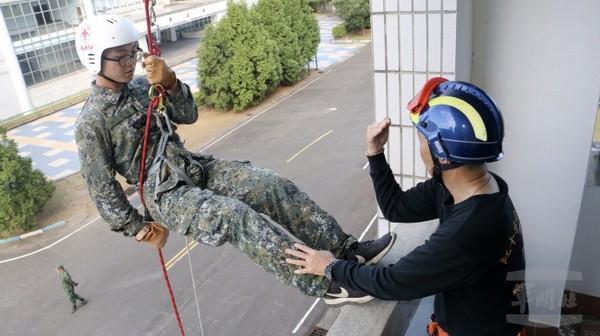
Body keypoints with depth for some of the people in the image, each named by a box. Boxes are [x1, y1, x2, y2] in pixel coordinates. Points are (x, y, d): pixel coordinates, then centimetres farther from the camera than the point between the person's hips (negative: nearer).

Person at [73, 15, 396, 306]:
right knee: (239, 217, -31)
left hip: (196, 166, 7)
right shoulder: (91, 123, -9)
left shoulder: (141, 85, 7)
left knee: (275, 186, -12)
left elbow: (189, 115, 5)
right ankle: (327, 284, -27)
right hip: (165, 192, -6)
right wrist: (139, 228, -3)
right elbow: (102, 188, -6)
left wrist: (168, 82, -13)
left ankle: (346, 249, -6)